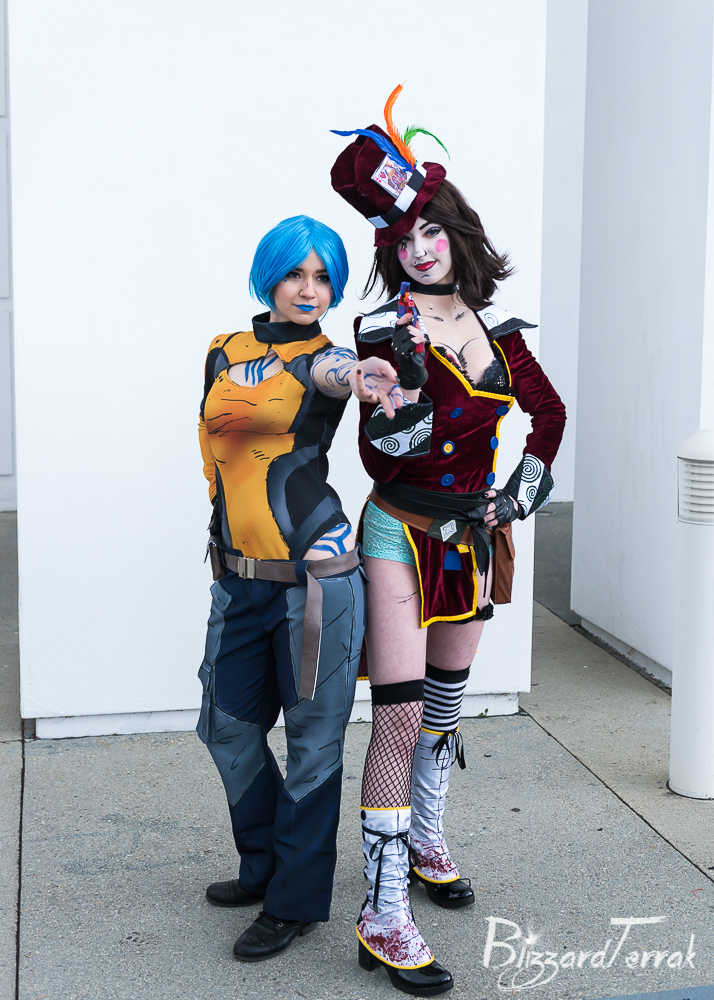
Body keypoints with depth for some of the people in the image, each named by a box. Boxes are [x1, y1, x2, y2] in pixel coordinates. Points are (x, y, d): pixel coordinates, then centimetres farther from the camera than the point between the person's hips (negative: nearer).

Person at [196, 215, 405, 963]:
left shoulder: (326, 356, -5)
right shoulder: (224, 354, 10)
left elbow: (330, 372, -30)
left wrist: (360, 378, -53)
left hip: (314, 575, -6)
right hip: (239, 577, 6)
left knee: (313, 739, 3)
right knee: (228, 726, 16)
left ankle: (297, 900, 18)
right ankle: (266, 863, 37)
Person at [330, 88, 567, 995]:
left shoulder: (495, 326, 6)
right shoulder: (384, 332, -9)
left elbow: (549, 413, 19)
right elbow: (378, 455, -15)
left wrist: (521, 492, 11)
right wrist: (408, 383, -29)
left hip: (474, 536, 6)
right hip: (403, 534, -5)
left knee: (445, 702, 18)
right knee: (399, 717, -10)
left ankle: (425, 845, 39)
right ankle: (383, 918, -4)